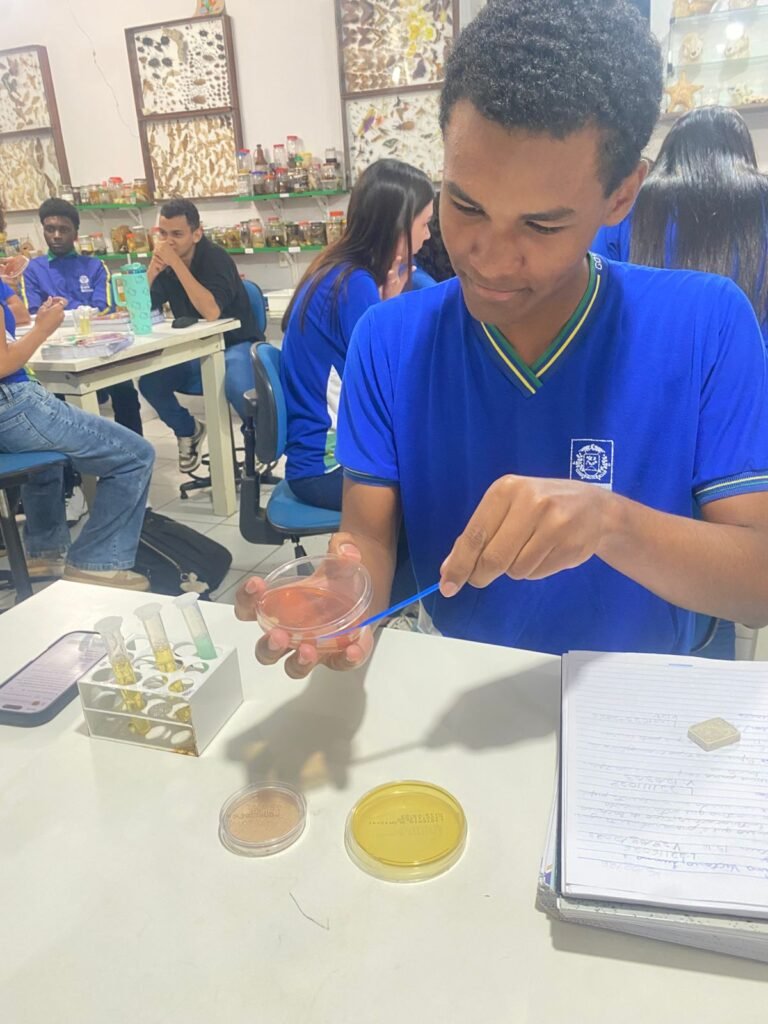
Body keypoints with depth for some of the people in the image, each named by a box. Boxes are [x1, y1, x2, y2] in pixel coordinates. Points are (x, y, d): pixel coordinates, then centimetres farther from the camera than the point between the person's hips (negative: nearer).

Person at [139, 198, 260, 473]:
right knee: (148, 380, -15)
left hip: (233, 344, -6)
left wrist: (177, 264, -31)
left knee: (237, 387, -36)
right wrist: (153, 269, -20)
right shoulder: (164, 261, 0)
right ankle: (188, 430, 13)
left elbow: (211, 312, -34)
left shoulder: (215, 257, -18)